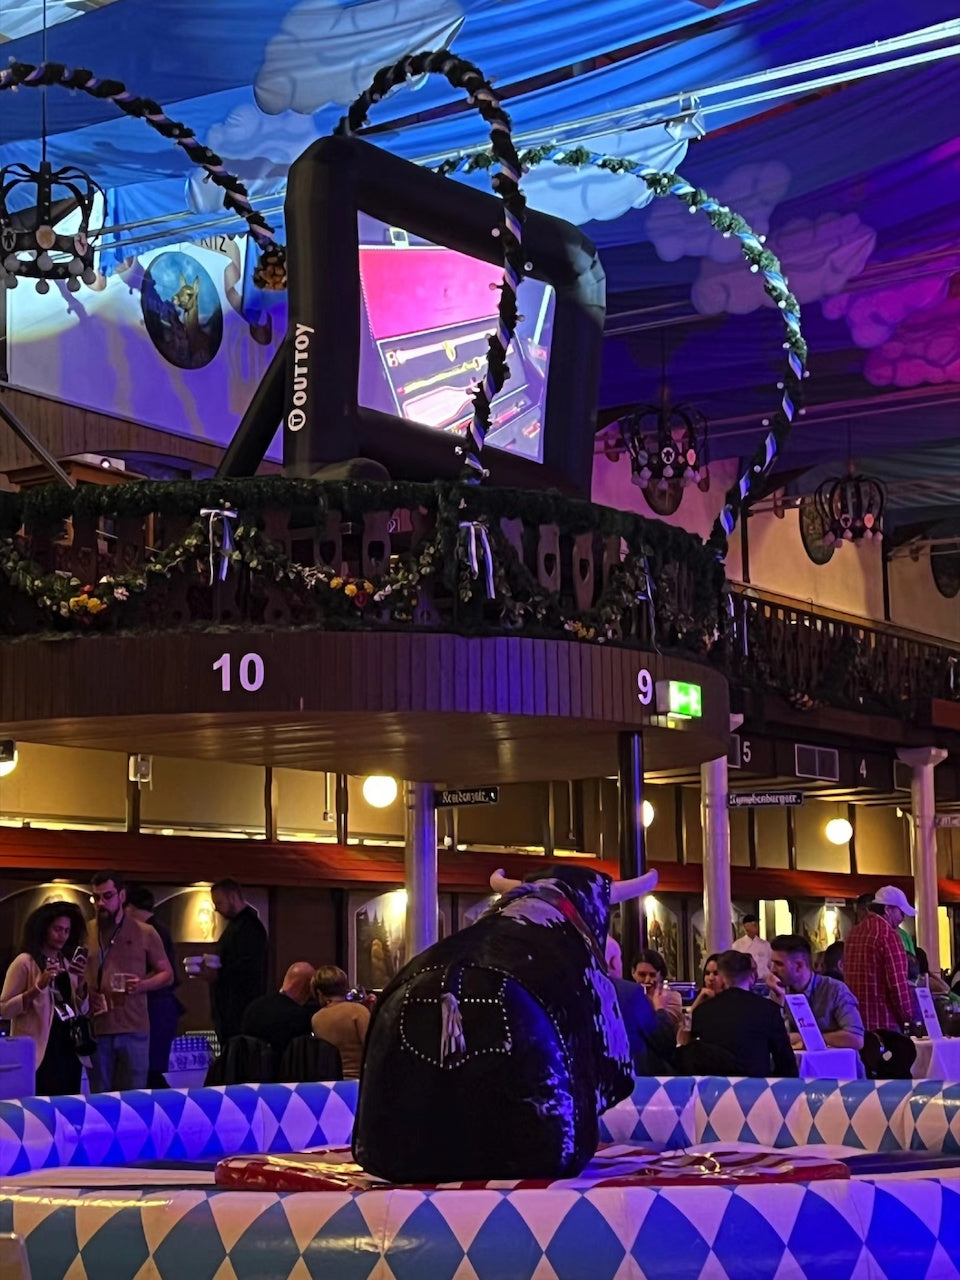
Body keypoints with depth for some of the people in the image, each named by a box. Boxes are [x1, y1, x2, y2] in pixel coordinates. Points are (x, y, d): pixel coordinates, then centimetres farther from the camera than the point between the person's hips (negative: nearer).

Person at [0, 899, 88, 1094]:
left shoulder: (67, 963, 14)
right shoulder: (25, 962, -6)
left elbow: (80, 1008, 13)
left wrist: (81, 981, -3)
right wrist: (38, 987, -21)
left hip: (68, 1049, 6)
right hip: (40, 1052, -6)